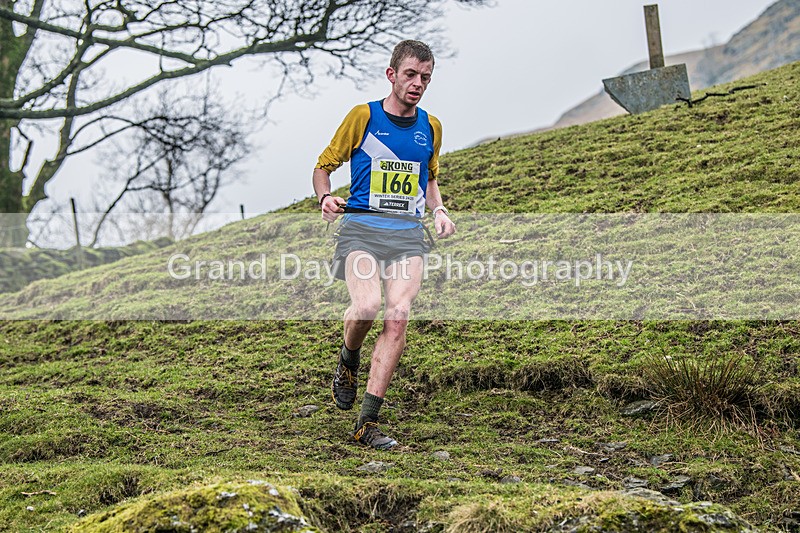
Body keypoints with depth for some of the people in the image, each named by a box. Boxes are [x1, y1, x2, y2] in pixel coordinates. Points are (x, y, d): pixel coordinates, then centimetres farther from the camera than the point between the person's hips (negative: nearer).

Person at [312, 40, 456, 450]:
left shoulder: (430, 127, 15)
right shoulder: (363, 116, 3)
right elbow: (324, 165, 10)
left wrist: (440, 210, 11)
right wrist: (325, 197, -11)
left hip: (409, 234, 3)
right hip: (361, 226, -3)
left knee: (397, 319, -12)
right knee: (367, 306, -27)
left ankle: (367, 424, -7)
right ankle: (348, 362, 10)